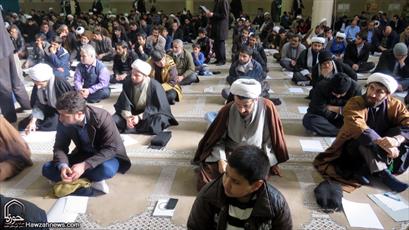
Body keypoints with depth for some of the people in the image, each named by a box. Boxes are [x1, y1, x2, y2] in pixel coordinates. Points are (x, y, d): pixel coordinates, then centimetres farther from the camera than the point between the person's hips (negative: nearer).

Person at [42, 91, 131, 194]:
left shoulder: (102, 117, -27)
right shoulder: (64, 121, -14)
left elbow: (111, 148, -28)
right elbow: (60, 146, -6)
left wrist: (85, 165, -37)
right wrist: (62, 166, -29)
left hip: (107, 155, -5)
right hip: (83, 155, 5)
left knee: (106, 169, -39)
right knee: (47, 168, -13)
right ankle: (91, 179, -17)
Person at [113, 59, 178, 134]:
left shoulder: (154, 85, -18)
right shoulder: (128, 83, -7)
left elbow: (156, 107, -17)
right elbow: (123, 104, -9)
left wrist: (139, 117, -28)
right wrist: (127, 117, -29)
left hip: (150, 114, -3)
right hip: (133, 113, 3)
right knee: (115, 120, -20)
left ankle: (126, 129, -31)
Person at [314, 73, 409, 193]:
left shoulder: (395, 105, -7)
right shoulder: (354, 103, -19)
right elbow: (358, 128, -35)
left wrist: (396, 140, -43)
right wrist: (383, 144, -46)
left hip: (380, 152, 4)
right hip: (353, 147, -4)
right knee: (365, 137, -33)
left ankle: (365, 170, -25)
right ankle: (383, 174, -34)